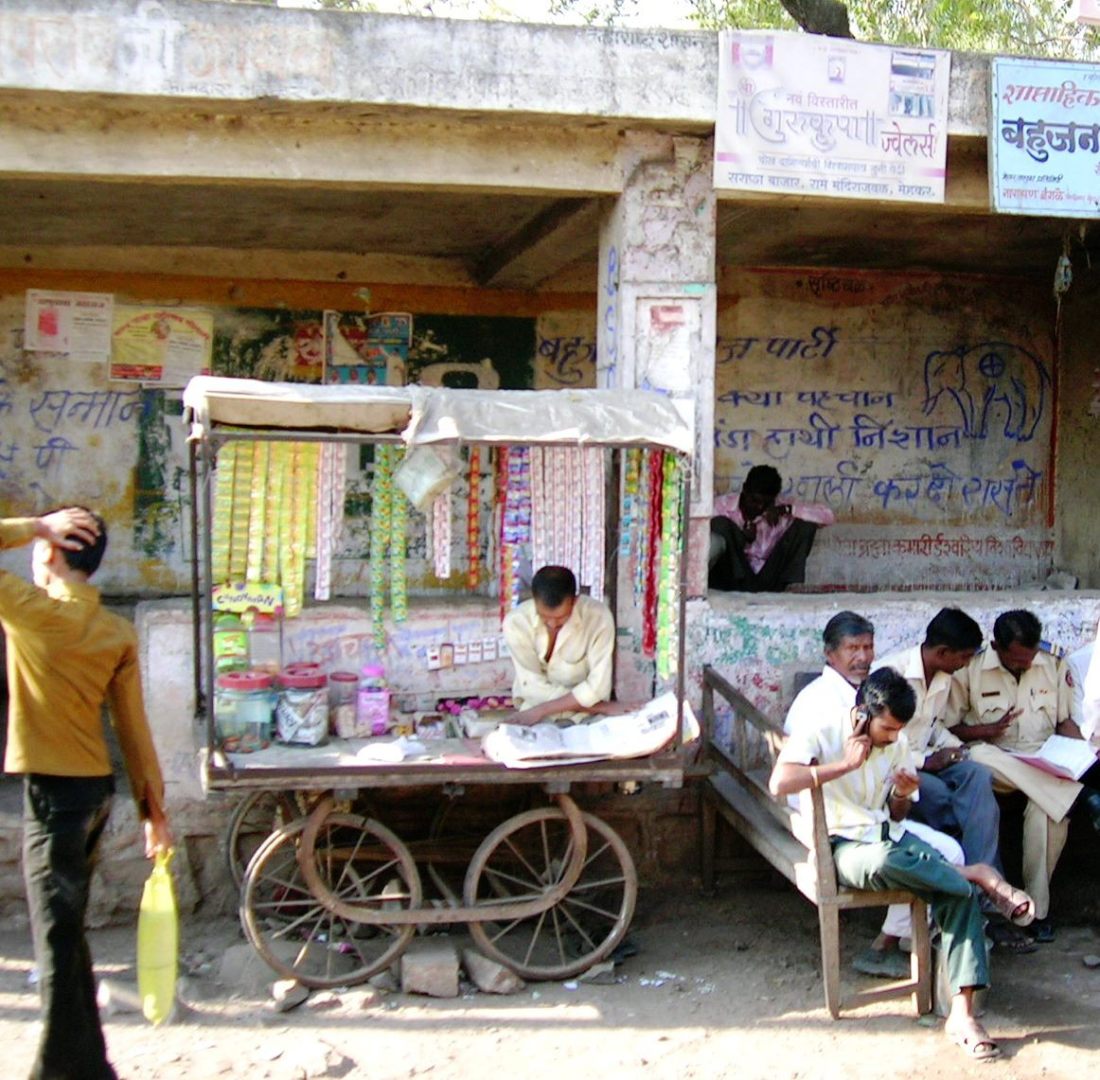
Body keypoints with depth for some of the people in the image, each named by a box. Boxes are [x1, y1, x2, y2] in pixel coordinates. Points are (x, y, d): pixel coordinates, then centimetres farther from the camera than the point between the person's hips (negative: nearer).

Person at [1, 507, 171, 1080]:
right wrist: (153, 808, 9)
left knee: (56, 938, 1)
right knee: (67, 931, 19)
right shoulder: (118, 633, 2)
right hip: (95, 789, 7)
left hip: (52, 792, -7)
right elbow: (134, 727, 4)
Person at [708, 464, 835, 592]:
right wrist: (741, 539, -16)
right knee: (721, 524, -23)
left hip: (765, 582, 2)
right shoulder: (722, 505, 2)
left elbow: (828, 516, -2)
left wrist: (787, 509, -13)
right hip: (731, 579, -2)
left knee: (805, 525, -10)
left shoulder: (777, 515, 5)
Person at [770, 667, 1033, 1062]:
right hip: (844, 847, -5)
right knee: (883, 861, -40)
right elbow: (779, 783, -26)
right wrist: (847, 764, -22)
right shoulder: (820, 732, -9)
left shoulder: (896, 745, 10)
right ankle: (980, 874, -18)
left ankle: (962, 1012, -22)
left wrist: (902, 795, -5)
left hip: (892, 837, 5)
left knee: (959, 892, -21)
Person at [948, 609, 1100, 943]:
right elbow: (947, 728, 0)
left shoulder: (1054, 667, 7)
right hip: (993, 761, -1)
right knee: (976, 756, -38)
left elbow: (1065, 721, 13)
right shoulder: (969, 670, -2)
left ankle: (1038, 907, -20)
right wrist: (989, 730, -17)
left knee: (1047, 809, -34)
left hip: (1047, 766, 1)